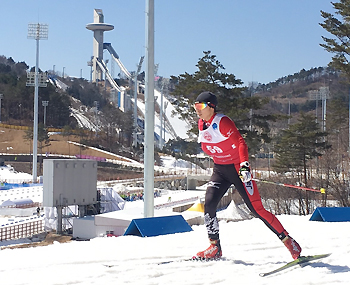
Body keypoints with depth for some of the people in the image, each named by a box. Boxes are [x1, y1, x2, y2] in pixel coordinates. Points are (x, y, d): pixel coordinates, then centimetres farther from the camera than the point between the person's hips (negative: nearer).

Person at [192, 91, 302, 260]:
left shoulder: (222, 122, -20)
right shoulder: (202, 124, 3)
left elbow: (240, 143, -27)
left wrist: (244, 165, -39)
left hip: (237, 168, -7)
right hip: (220, 170, 7)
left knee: (256, 209, -8)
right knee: (209, 204, -11)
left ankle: (287, 240, 5)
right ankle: (214, 248, 0)